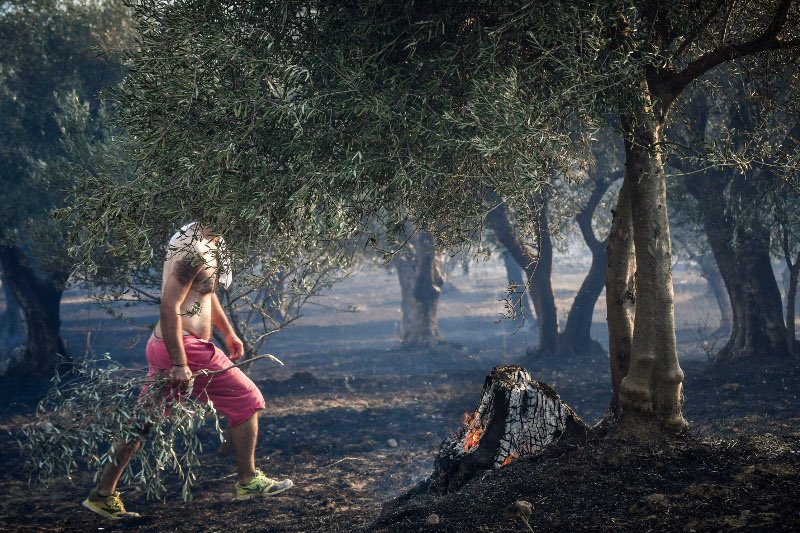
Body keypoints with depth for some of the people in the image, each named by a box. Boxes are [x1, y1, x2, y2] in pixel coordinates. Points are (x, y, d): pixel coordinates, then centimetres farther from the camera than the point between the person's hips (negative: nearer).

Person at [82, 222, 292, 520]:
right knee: (246, 401, 3)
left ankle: (103, 495, 15)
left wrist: (229, 332, 33)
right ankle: (248, 481, 12)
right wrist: (180, 364, -26)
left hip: (161, 347, 10)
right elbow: (169, 308, -24)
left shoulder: (206, 243, 13)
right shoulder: (194, 251, -19)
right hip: (186, 348, -10)